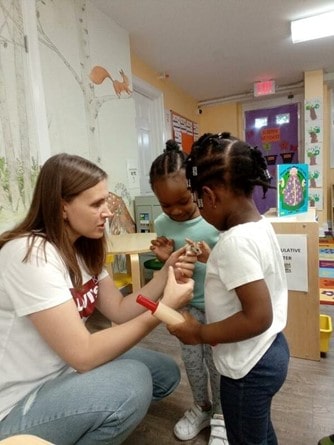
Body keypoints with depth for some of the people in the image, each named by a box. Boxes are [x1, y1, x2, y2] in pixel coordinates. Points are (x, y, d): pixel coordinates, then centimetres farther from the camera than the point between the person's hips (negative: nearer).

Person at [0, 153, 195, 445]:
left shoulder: (82, 249, 1)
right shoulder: (31, 256, -27)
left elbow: (119, 310, -2)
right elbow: (84, 354, -30)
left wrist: (166, 274, -15)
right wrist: (164, 308, -27)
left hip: (62, 372, 8)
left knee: (164, 374, 3)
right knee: (132, 381, -28)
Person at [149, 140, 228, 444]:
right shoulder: (162, 224, -7)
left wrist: (211, 259, -34)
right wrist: (166, 260, -19)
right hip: (185, 304, 4)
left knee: (215, 358, 11)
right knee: (191, 358, 16)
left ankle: (221, 415, 39)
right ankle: (202, 407, 44)